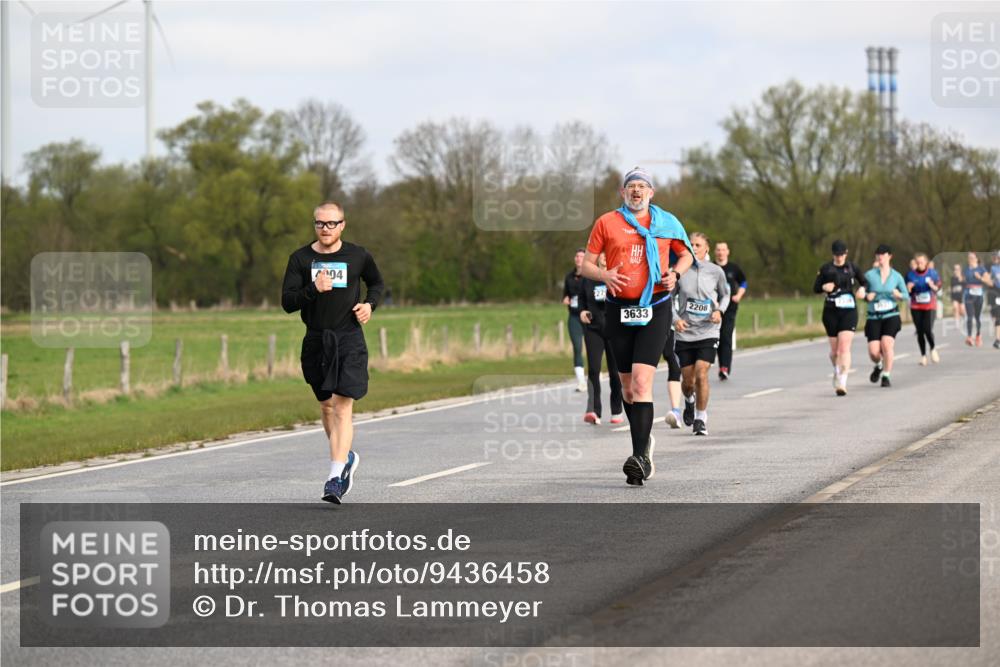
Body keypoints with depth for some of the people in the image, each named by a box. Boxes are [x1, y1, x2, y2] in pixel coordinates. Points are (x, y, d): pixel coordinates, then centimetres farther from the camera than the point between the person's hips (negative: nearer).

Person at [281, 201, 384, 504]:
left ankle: (336, 476, -18)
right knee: (326, 405, 14)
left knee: (342, 406, -14)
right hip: (316, 342, 3)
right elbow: (287, 302, -5)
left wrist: (369, 304, 2)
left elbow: (377, 283, 22)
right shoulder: (301, 259, 1)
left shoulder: (357, 256, 3)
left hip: (349, 340, -3)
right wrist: (313, 290, -22)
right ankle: (347, 458, 39)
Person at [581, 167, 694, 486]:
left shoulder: (666, 222, 7)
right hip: (618, 309, 2)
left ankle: (640, 457, -21)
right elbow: (587, 264, 8)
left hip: (654, 308, -2)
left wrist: (675, 274, -1)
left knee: (642, 382, -16)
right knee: (627, 385, 10)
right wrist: (604, 275, -14)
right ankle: (644, 442, 32)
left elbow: (685, 253, 20)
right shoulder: (607, 222, 6)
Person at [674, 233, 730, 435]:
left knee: (701, 374, -16)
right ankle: (689, 401, 42)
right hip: (685, 333, 1)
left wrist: (719, 310, -5)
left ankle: (701, 419, -5)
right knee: (688, 380, 6)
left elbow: (725, 295, 15)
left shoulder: (716, 272, -1)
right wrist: (676, 318, -9)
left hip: (708, 332, -1)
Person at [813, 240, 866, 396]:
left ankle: (842, 383, -20)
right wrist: (824, 287, -14)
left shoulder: (852, 267, 4)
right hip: (830, 312, 2)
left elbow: (864, 282, 17)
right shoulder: (826, 269, 4)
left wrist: (862, 289, -5)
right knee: (834, 349, 10)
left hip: (849, 311, -2)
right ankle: (837, 371, 41)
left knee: (844, 348, -15)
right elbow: (815, 288, 7)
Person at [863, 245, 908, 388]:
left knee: (887, 343, -22)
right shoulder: (869, 275, 1)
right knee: (873, 351, -9)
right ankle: (879, 366, 28)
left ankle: (886, 376, -8)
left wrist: (899, 295, -10)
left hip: (891, 316, -1)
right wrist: (867, 296, -12)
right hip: (874, 317, 1)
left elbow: (906, 295, 11)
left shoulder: (896, 276, 3)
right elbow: (862, 293, 10)